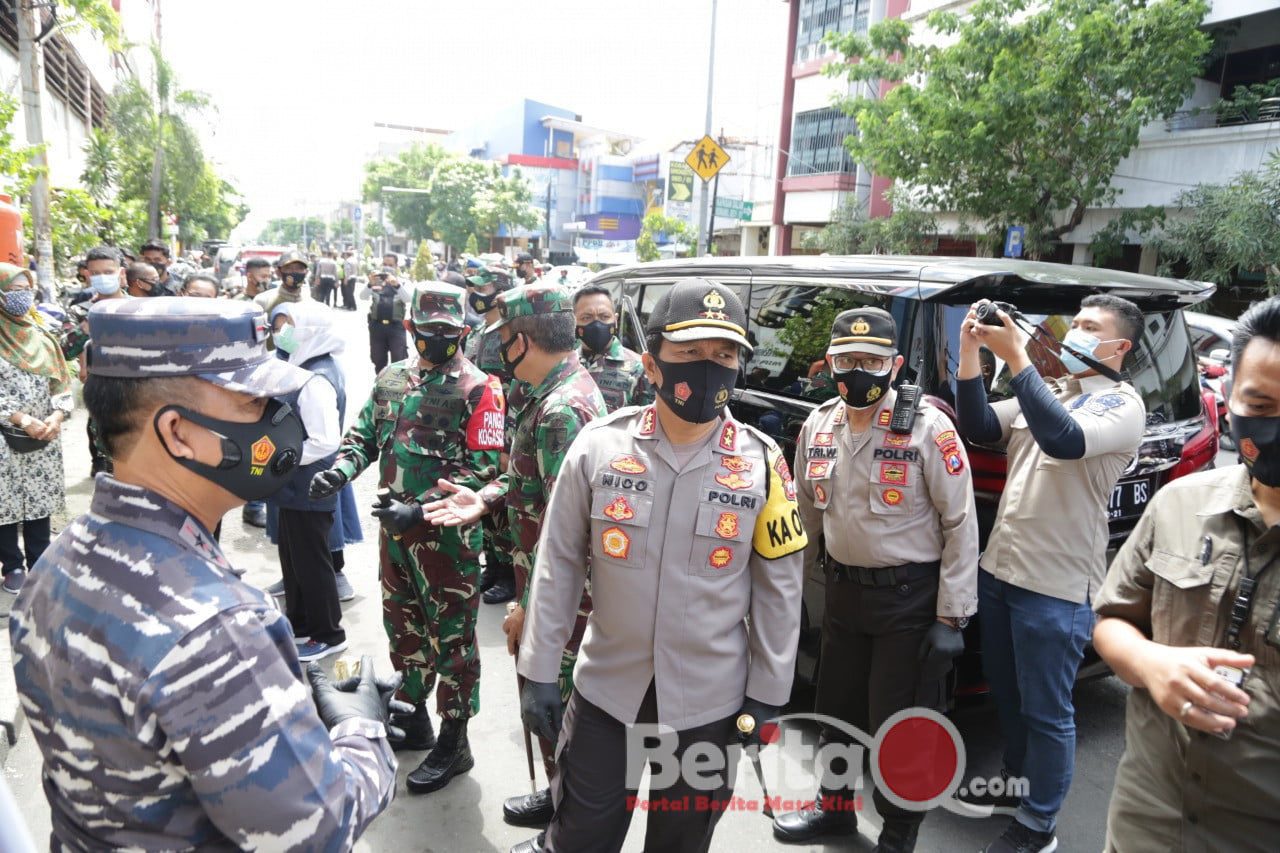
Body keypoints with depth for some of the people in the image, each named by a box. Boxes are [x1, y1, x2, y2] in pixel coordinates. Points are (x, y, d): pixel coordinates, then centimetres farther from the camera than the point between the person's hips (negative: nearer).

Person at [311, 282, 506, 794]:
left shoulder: (478, 389, -11)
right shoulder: (392, 379, 9)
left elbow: (481, 468, -17)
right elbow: (365, 434, 16)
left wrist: (419, 508, -25)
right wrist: (341, 469, -7)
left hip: (447, 533, -7)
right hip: (394, 527, 7)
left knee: (451, 637, 4)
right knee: (403, 626, 20)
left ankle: (453, 742, 20)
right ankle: (413, 718, 40)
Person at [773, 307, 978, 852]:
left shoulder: (927, 428, -15)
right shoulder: (817, 425, 1)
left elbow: (960, 525, -13)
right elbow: (807, 511, 12)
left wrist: (950, 617, -13)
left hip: (910, 597, -5)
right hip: (842, 588, 6)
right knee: (837, 707, 20)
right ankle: (834, 805, 44)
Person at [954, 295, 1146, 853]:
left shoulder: (1122, 405, -10)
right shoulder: (1045, 392, 11)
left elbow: (1063, 441, -30)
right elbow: (979, 428, 1)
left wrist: (1015, 356, -32)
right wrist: (971, 352, -10)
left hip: (1054, 586, -7)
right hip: (998, 569, 7)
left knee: (1045, 710, 7)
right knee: (1006, 692, 22)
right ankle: (1016, 782, 43)